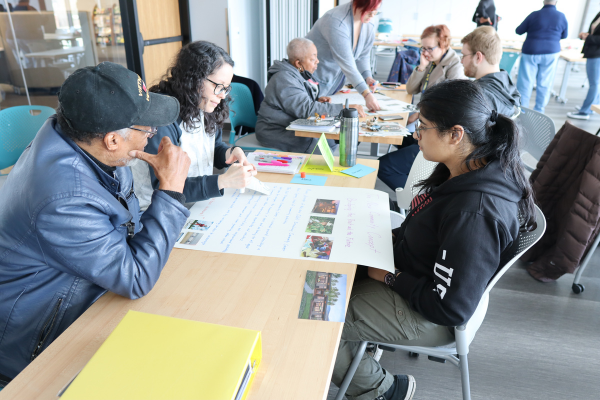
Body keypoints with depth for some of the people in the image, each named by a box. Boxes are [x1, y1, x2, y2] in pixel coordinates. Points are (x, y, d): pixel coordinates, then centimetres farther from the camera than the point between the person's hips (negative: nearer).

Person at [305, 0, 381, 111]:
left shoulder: (369, 27, -4)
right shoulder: (336, 22, -30)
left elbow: (363, 56, 6)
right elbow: (346, 63, -36)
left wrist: (367, 77, -16)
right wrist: (366, 94, -40)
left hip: (336, 76, 7)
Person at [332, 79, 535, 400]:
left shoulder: (475, 212, -35)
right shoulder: (469, 171, -6)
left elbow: (452, 309, -29)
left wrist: (393, 277, -18)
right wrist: (394, 237, -2)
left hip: (421, 316, -9)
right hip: (407, 269, 9)